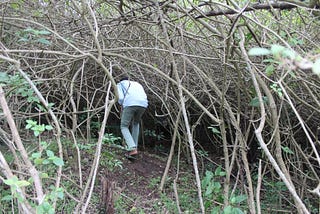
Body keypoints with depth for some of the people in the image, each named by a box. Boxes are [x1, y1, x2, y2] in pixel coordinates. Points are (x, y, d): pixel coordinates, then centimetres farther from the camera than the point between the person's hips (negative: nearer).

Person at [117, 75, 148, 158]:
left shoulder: (119, 84, 27)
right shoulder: (137, 84, 39)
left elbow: (120, 98, 8)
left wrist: (122, 106, 27)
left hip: (130, 104, -4)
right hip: (143, 105, 4)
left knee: (124, 127, 9)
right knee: (136, 123, 31)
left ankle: (132, 149, -12)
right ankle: (134, 147, 25)